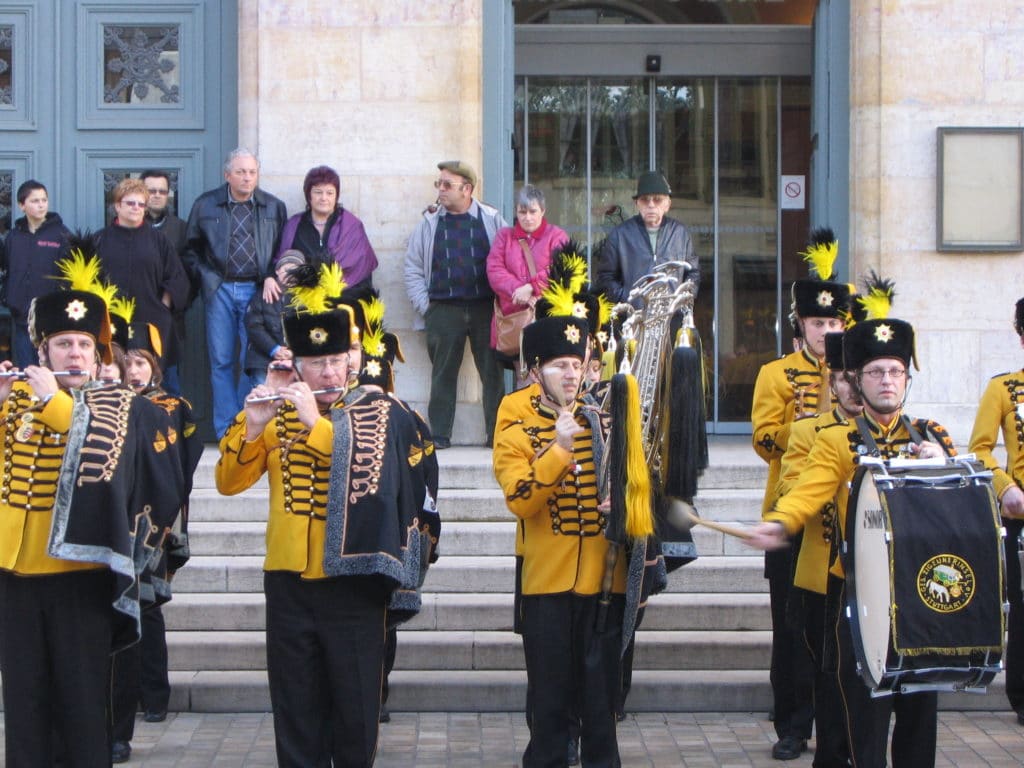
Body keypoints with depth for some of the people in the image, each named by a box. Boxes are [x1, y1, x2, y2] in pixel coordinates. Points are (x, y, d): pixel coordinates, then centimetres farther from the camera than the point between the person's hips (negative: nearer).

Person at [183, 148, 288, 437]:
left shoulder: (274, 207, 6)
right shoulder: (205, 205, 5)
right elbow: (191, 249, 12)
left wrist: (271, 277, -5)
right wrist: (204, 278, 2)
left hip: (257, 290, 0)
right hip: (220, 290, 0)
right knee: (221, 361, 1)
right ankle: (226, 432, 6)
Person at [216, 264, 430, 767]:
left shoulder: (379, 413, 0)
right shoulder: (276, 412, 7)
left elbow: (374, 474, -17)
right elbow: (228, 482, 1)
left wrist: (317, 424, -22)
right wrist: (252, 427, -15)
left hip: (353, 581, -2)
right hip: (288, 583, 2)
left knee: (355, 706, 5)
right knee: (295, 708, 9)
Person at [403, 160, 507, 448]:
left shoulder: (491, 219, 4)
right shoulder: (430, 222, 8)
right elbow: (413, 267, 10)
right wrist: (424, 305, 2)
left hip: (485, 308, -1)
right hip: (444, 310, 1)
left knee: (493, 372, 0)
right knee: (443, 373, 3)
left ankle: (497, 435, 6)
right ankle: (439, 435, 9)